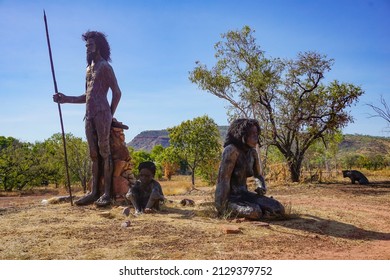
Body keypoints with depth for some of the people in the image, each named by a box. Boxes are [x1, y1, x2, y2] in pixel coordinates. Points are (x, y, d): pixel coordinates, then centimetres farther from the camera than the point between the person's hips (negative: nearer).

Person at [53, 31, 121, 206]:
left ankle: (107, 193, -10)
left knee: (104, 152, -10)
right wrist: (66, 99, 15)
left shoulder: (105, 66, 1)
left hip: (101, 114, -7)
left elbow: (117, 92, -3)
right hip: (89, 116, 8)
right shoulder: (89, 68, 24)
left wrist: (110, 115, -2)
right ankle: (94, 192, 6)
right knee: (94, 154, 4)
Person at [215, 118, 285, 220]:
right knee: (255, 213, -34)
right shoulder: (231, 150, -21)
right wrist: (222, 209, -23)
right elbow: (223, 179, -23)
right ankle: (229, 212, -5)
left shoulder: (253, 152, 4)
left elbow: (258, 175, 18)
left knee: (279, 210, -9)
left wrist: (261, 189, -5)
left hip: (244, 195, 7)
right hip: (228, 198, -7)